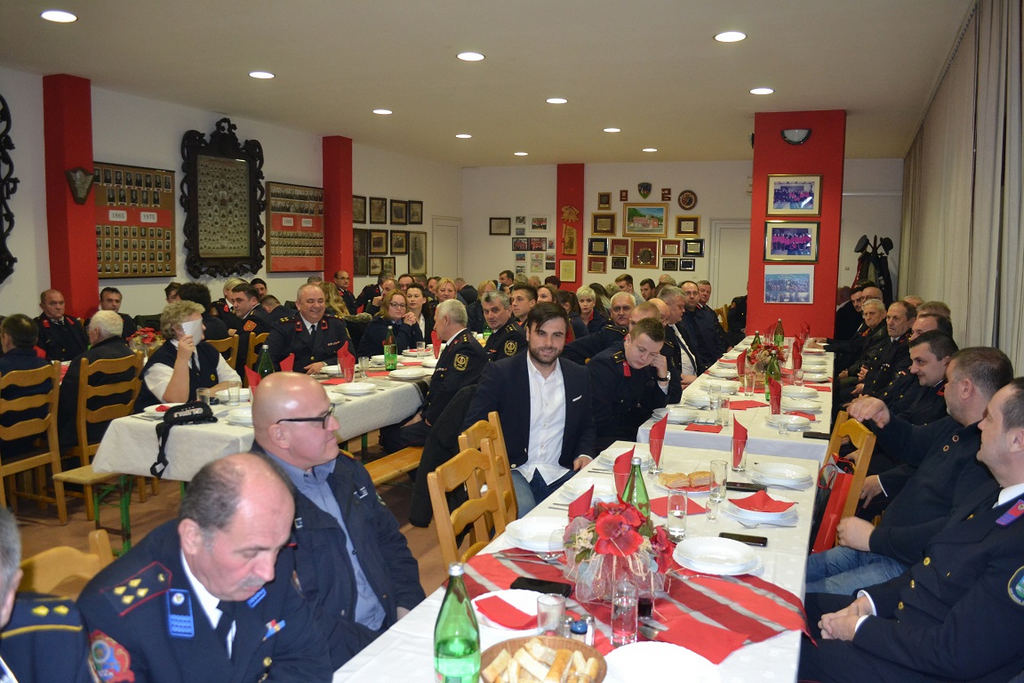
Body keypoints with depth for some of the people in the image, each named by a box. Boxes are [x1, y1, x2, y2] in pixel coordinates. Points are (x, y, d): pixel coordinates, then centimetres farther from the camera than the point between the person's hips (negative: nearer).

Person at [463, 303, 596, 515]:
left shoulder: (579, 376, 12)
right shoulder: (499, 372, -1)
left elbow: (587, 427, 23)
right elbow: (472, 427, -2)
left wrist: (585, 454, 1)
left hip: (560, 473, 4)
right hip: (511, 471, -4)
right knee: (521, 511, -35)